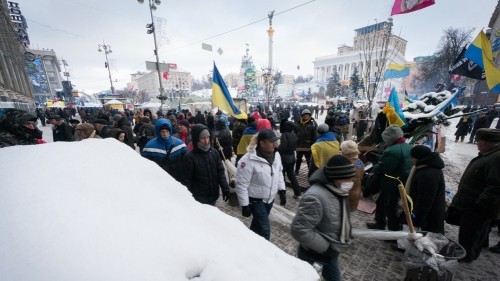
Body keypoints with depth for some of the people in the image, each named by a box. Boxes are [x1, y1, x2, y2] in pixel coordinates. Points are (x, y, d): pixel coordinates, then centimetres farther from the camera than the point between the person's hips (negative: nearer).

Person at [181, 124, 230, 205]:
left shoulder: (214, 152, 0)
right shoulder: (189, 157, -13)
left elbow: (220, 172, 5)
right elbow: (186, 180, -10)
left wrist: (225, 188, -2)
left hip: (213, 196, 4)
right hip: (198, 199, -4)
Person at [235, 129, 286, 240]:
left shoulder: (276, 155, -4)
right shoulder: (248, 160, -28)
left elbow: (279, 173, 11)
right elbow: (241, 185, -22)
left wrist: (282, 190, 8)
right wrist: (244, 205, -17)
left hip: (270, 198, 7)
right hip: (256, 200, -7)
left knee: (258, 224, 26)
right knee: (265, 229, -1)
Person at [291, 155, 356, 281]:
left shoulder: (339, 191, -6)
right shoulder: (315, 197, -35)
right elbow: (299, 230, -36)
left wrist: (345, 238, 3)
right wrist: (325, 247, -24)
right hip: (314, 255, -7)